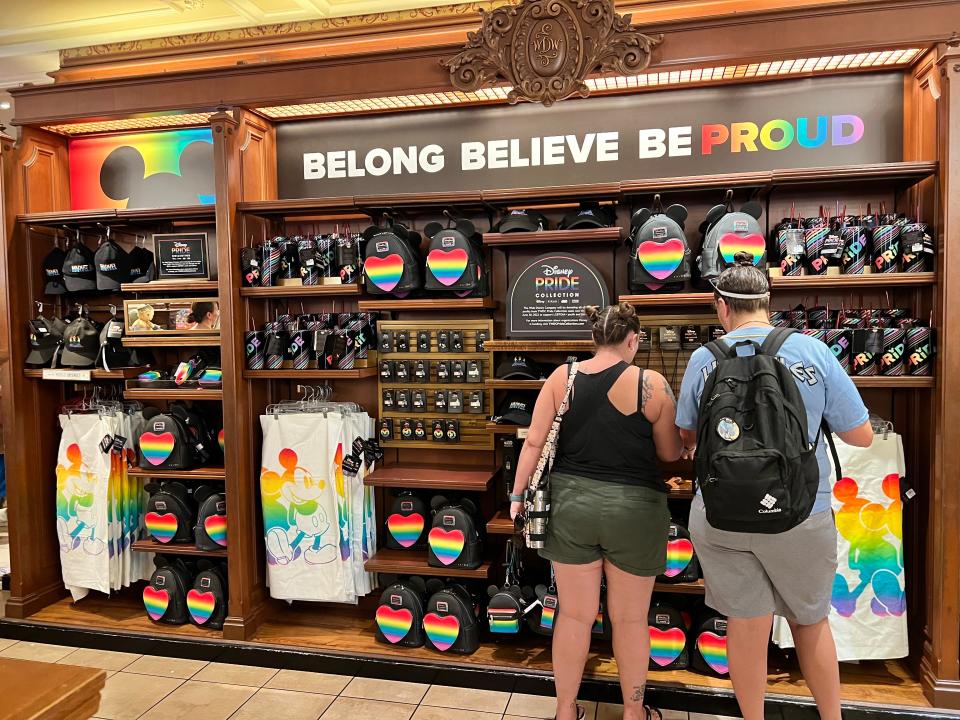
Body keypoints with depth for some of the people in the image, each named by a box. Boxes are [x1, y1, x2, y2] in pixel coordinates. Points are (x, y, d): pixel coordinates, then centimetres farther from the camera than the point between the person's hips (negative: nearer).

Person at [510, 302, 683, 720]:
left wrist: (518, 494, 5)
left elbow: (535, 442, -3)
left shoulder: (561, 377, -1)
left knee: (574, 614, 14)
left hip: (571, 503, 2)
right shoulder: (652, 383, -8)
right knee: (630, 619, 15)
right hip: (633, 509, -2)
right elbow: (670, 453, 1)